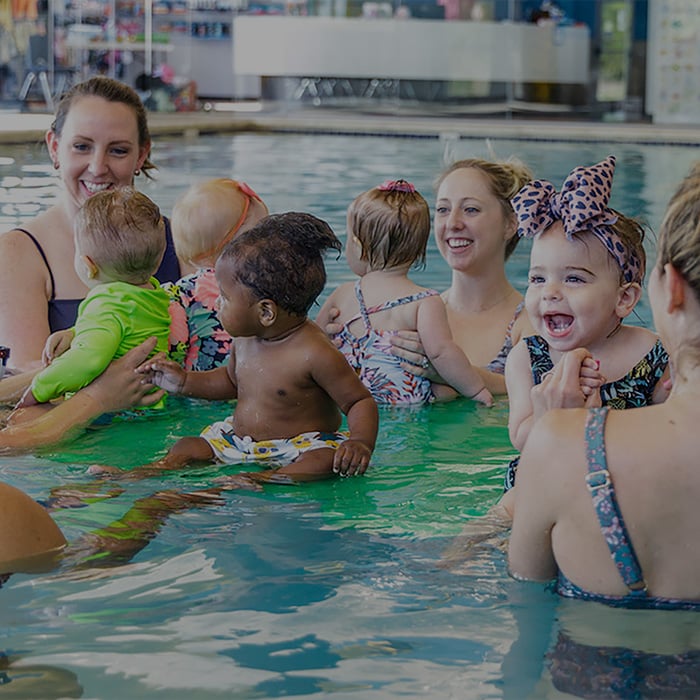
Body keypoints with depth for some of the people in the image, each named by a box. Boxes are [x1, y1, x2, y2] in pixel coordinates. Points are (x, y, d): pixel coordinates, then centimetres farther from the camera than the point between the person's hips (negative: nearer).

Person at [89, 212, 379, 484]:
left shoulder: (316, 354, -22)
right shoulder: (244, 339, 1)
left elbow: (361, 401, -15)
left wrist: (361, 442, -33)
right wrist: (185, 382, 13)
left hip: (301, 446, -7)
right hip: (239, 440, 7)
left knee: (326, 461, -36)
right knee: (187, 447, -3)